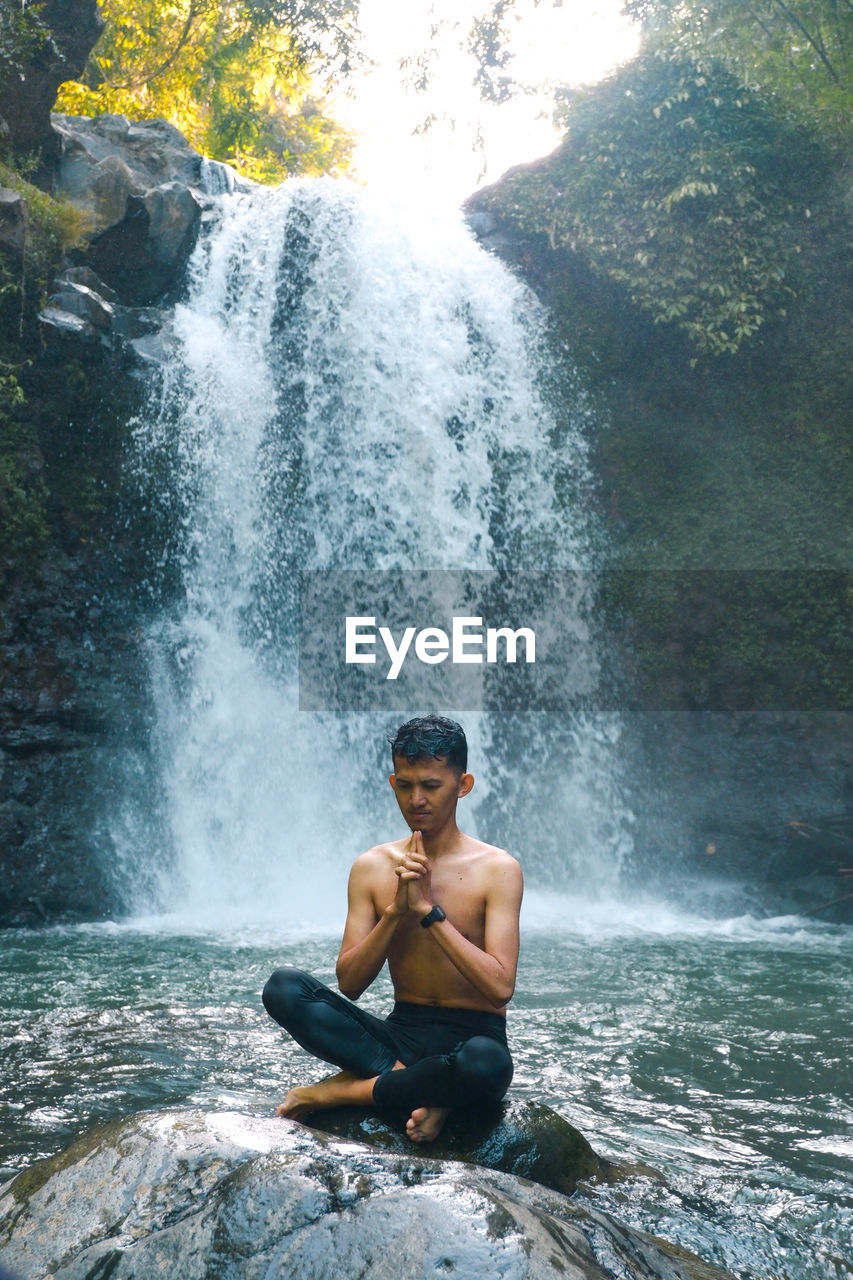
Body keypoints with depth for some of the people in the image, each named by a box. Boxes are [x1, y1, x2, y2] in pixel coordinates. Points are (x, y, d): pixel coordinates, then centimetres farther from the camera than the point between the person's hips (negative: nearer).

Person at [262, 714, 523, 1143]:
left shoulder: (496, 869, -6)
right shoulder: (372, 867, 4)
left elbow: (500, 987, -16)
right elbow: (348, 982, -2)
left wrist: (429, 909, -18)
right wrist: (396, 911, -15)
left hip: (471, 1036, -3)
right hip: (400, 1033, 3)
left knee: (486, 1065, -40)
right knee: (284, 987, -19)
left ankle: (344, 1089, -17)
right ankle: (422, 1089, -22)